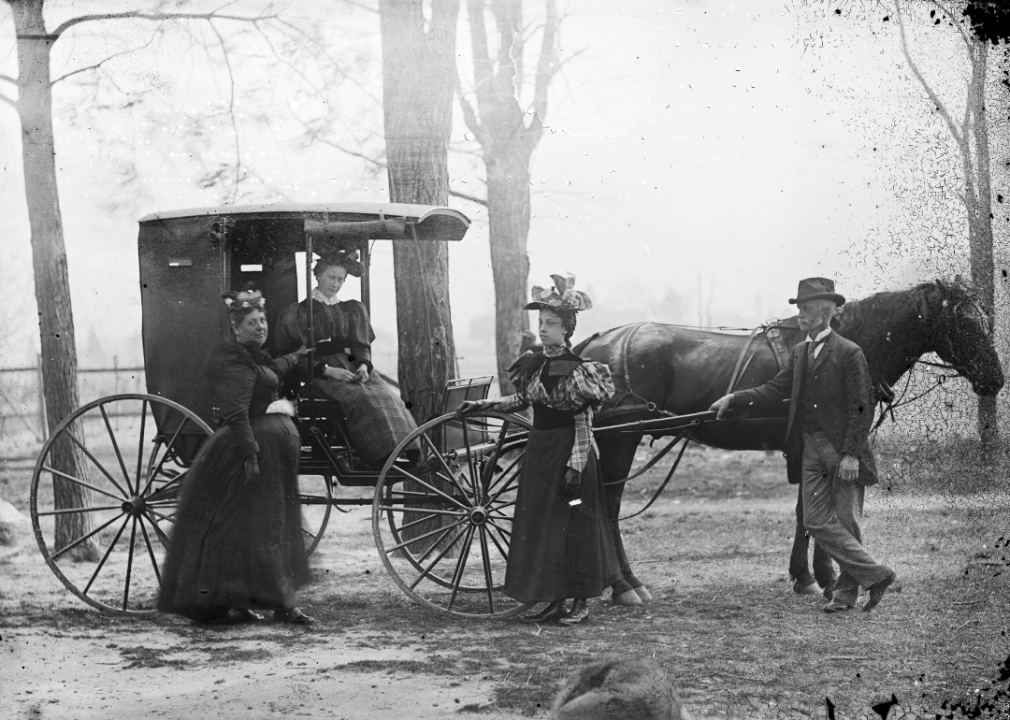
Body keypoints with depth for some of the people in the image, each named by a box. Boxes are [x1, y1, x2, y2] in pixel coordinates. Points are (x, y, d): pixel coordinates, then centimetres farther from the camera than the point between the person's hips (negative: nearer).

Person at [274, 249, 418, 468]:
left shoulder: (353, 310, 24)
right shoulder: (298, 312, 9)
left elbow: (362, 345, 18)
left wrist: (364, 365, -6)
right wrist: (328, 370, -15)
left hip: (353, 370, 5)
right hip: (320, 374, -5)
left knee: (388, 398, -26)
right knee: (361, 399, -34)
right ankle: (386, 459, -42)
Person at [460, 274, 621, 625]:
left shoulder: (578, 370, -13)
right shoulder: (533, 363, 7)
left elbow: (584, 425, -14)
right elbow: (522, 399, 22)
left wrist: (575, 466, -19)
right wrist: (482, 405, 14)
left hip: (568, 450, -7)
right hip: (539, 449, 7)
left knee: (573, 525, 0)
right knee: (538, 526, 8)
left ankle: (580, 601, 10)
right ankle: (554, 600, 16)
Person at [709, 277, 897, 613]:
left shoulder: (849, 353, -9)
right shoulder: (799, 352, 13)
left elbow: (861, 408, -11)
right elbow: (775, 389, 9)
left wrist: (851, 454, -17)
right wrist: (734, 399, -2)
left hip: (843, 449, -7)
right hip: (812, 448, 7)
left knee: (844, 520, -1)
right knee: (816, 521, 0)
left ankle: (846, 591, 9)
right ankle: (875, 574, 5)